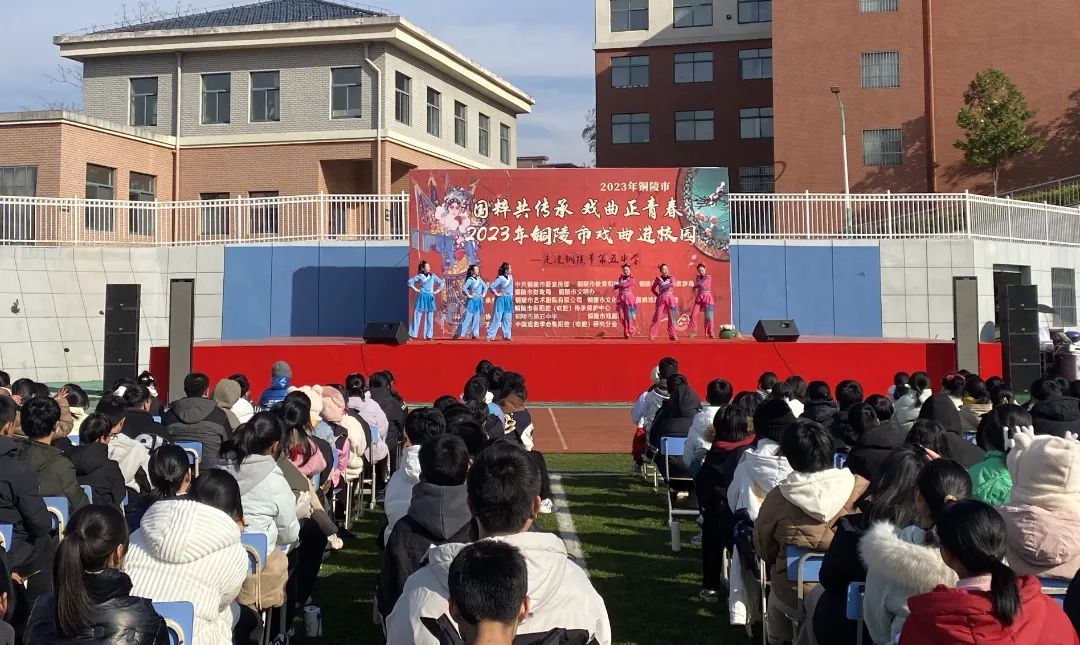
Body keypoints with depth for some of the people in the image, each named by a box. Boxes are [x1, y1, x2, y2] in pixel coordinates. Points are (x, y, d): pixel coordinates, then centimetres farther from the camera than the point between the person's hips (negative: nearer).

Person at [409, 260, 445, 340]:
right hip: (421, 297, -3)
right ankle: (412, 335, -3)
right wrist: (416, 289, -1)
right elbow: (410, 282, 2)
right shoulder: (419, 276, 1)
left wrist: (436, 291, 8)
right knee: (417, 315, -5)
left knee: (429, 317, 3)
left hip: (430, 298, 3)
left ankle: (428, 335, 8)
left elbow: (442, 284, 14)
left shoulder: (433, 276, 8)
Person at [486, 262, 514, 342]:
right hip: (501, 300, -7)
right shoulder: (500, 279, -13)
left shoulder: (510, 277, 8)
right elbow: (491, 287, -19)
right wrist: (497, 294, -11)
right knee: (497, 318, -6)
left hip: (508, 300, 7)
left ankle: (506, 336, 12)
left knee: (507, 319, 7)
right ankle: (490, 335, -2)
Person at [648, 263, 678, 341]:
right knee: (657, 317, -5)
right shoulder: (658, 278, 6)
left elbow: (673, 284, -17)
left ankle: (672, 335, 6)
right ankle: (651, 335, -4)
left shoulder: (671, 278, 5)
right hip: (661, 299, -1)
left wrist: (663, 286, -15)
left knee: (671, 317, -1)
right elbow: (652, 288, 15)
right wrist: (658, 295, 6)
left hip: (670, 298, 1)